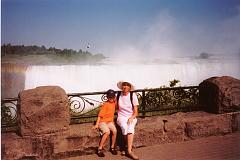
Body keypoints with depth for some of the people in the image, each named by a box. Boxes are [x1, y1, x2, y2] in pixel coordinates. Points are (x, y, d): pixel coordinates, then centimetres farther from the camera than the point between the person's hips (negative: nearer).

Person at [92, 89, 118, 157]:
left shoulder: (114, 103, 7)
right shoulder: (105, 104, -13)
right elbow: (100, 115, -15)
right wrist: (97, 124, -19)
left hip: (110, 121, 6)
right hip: (102, 122, -6)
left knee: (115, 131, -20)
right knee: (107, 132, -29)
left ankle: (112, 147, -1)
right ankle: (100, 149, -17)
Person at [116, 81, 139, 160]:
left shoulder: (133, 96, -3)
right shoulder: (118, 95, 2)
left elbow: (136, 112, -2)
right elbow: (116, 107, 19)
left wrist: (131, 118, -18)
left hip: (131, 117, -1)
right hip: (121, 117, 1)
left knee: (130, 127, -32)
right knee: (124, 127, -31)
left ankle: (129, 150, -33)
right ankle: (129, 147, -12)